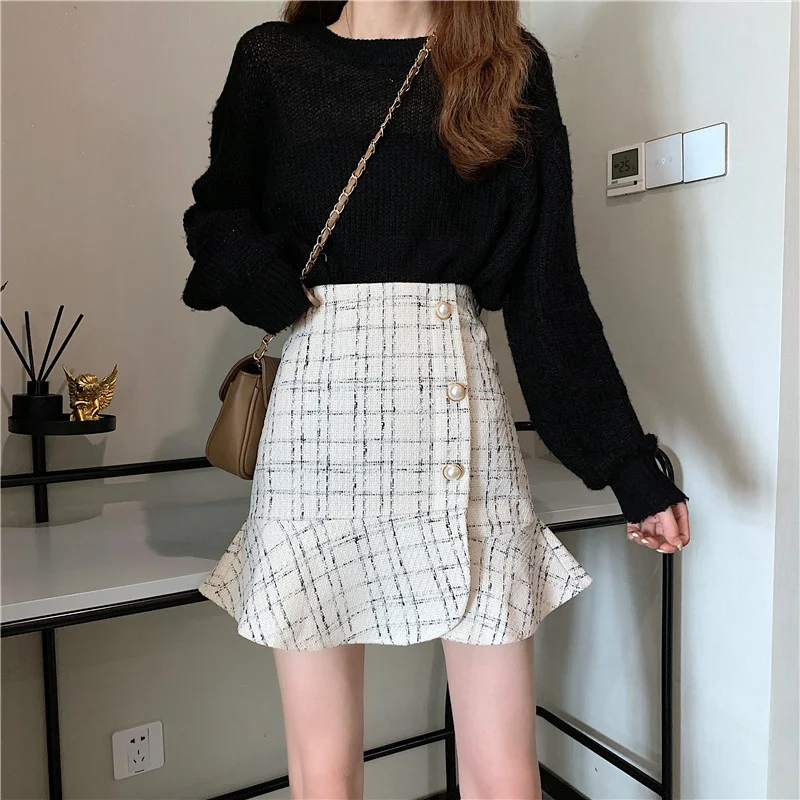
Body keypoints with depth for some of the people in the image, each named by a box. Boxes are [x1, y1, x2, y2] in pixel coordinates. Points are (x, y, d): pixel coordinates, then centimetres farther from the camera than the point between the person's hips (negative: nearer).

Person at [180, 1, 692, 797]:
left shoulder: (510, 66, 11)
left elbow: (547, 284, 7)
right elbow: (215, 220, 18)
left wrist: (627, 460, 4)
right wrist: (274, 286, -6)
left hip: (462, 411, 1)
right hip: (321, 412, 1)